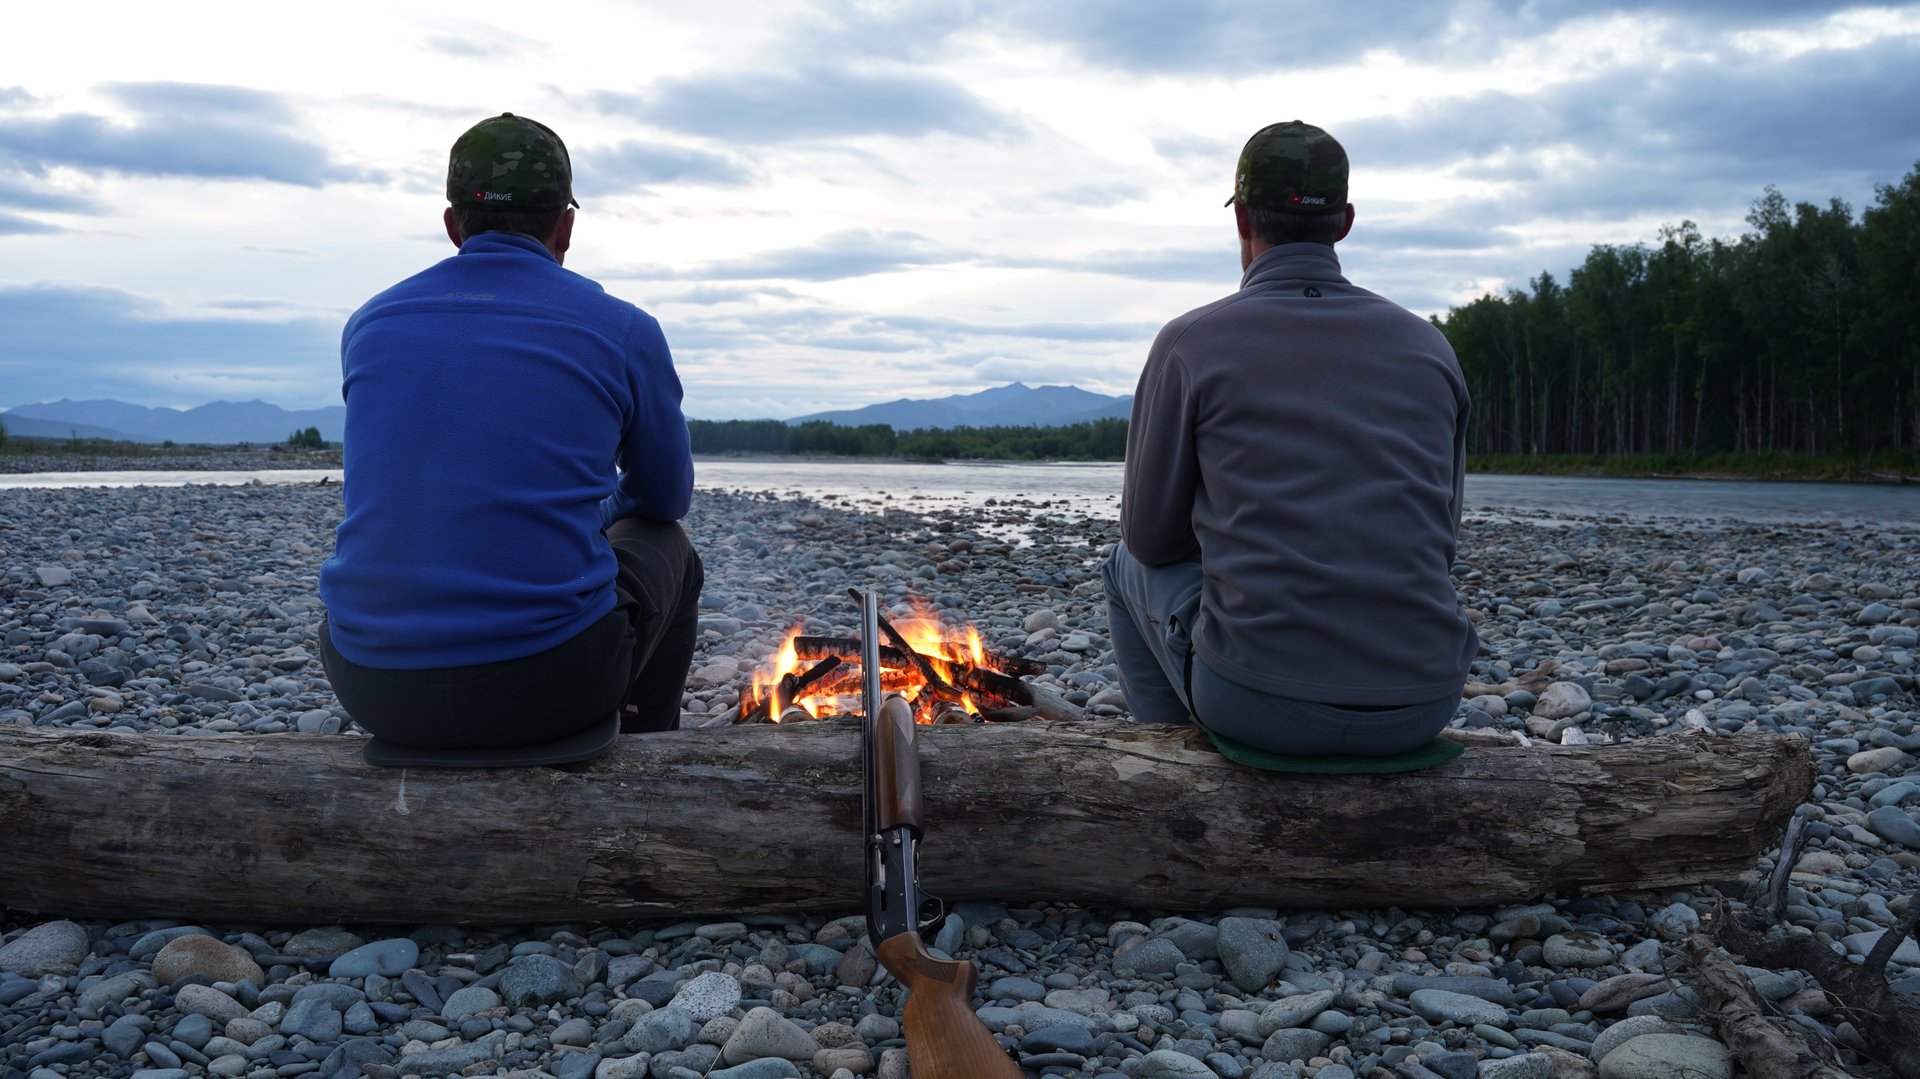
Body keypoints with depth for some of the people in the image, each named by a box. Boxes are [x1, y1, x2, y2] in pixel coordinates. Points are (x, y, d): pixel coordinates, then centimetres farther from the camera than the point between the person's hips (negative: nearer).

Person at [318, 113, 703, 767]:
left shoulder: (369, 325, 9)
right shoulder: (623, 332, -1)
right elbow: (666, 498, 15)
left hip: (372, 684, 4)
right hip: (551, 680, -4)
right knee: (666, 548, 28)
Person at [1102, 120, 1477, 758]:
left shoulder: (1190, 344, -3)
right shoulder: (1427, 347, 8)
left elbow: (1150, 536, 5)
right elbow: (1441, 536, 16)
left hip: (1257, 698, -3)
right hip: (1420, 705, 4)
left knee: (1128, 565, 27)